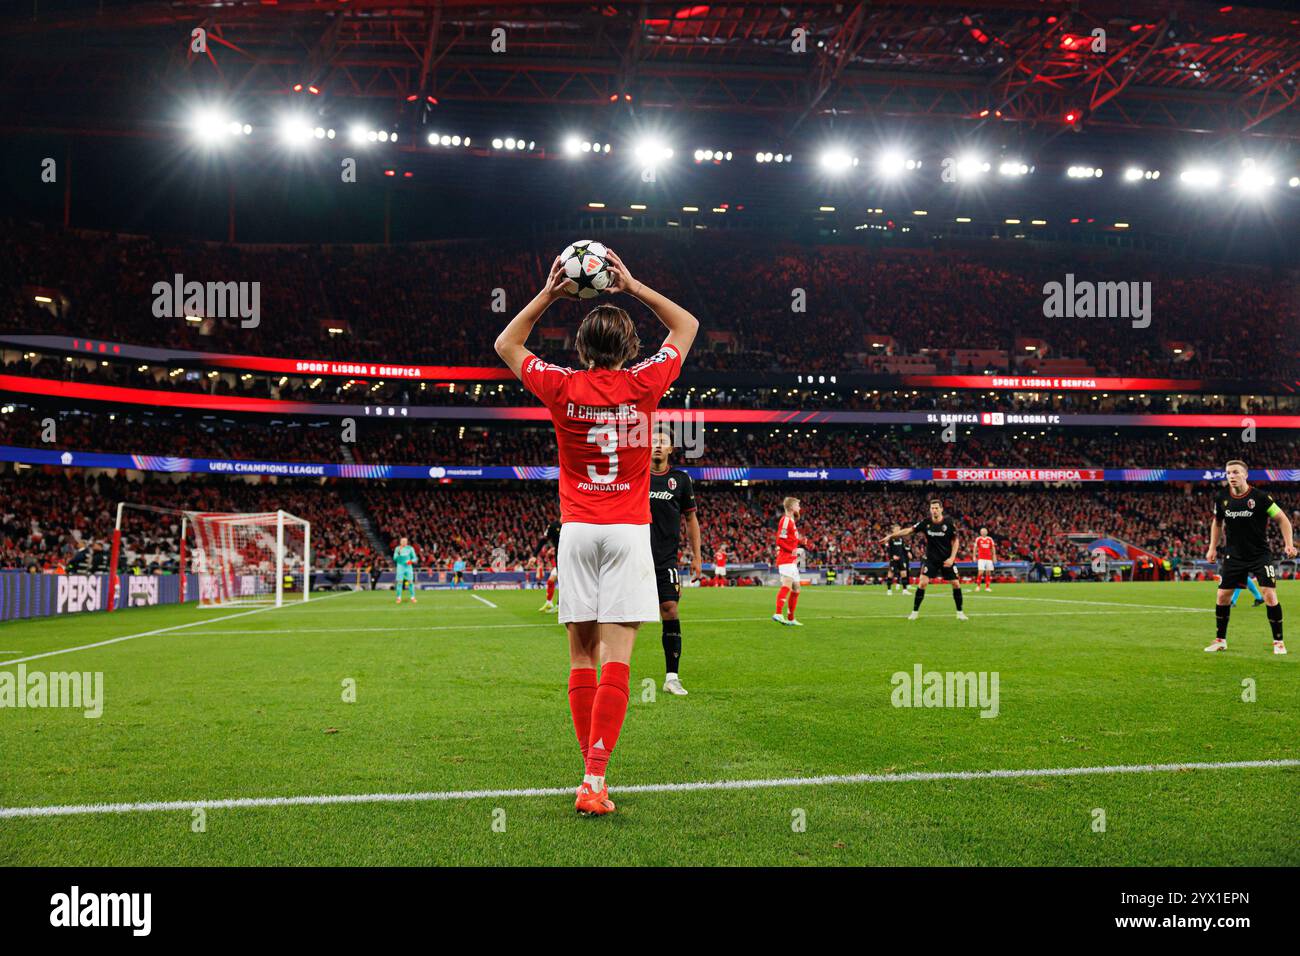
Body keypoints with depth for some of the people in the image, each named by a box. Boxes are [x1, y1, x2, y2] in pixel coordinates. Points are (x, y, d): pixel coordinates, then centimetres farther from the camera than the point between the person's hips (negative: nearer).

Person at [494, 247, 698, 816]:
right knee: (616, 657, -6)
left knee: (582, 656, 8)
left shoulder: (562, 388, -1)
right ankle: (595, 777, -14)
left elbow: (506, 346, 18)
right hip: (628, 529, -1)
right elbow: (686, 326, 16)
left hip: (576, 529, 1)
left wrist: (547, 295, 13)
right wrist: (633, 287, 13)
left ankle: (592, 771, 12)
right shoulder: (643, 385, -2)